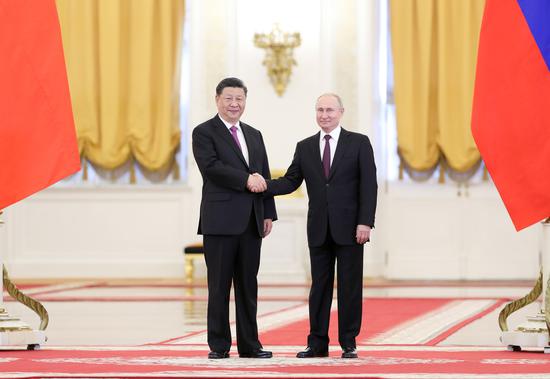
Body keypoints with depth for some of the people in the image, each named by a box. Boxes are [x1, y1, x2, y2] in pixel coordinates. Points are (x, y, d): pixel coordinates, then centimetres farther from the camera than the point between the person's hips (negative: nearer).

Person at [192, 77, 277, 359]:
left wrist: (268, 213, 9)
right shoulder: (204, 132, -1)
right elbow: (211, 167, -16)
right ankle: (219, 345, 3)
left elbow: (264, 178, 17)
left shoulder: (254, 135, 18)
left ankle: (249, 344, 12)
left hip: (251, 221, 6)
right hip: (221, 221, -6)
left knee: (248, 285, 8)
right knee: (219, 285, -1)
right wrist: (246, 179, -18)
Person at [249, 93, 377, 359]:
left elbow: (368, 185, -4)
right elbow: (290, 181, 6)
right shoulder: (305, 147, 10)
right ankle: (317, 343, 10)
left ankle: (348, 343, 8)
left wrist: (365, 222, -13)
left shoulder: (359, 143, 0)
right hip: (319, 229, 3)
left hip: (349, 227, -3)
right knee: (319, 286, 6)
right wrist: (265, 186, -13)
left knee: (349, 286, 1)